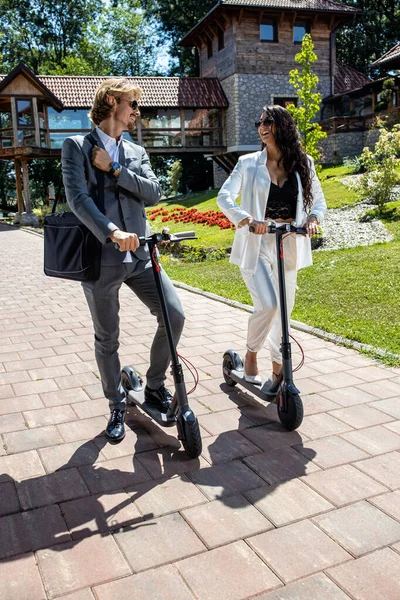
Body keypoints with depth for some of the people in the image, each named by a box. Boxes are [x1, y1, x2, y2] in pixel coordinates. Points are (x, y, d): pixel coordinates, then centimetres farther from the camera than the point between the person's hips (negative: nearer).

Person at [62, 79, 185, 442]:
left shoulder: (136, 153, 16)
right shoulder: (77, 147, 0)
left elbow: (154, 194, 1)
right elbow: (78, 198, -16)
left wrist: (115, 170, -10)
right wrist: (113, 232, -30)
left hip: (140, 255, 4)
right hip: (101, 257, -4)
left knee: (174, 315, -5)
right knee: (107, 339, 7)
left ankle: (155, 385, 17)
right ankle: (117, 406, 27)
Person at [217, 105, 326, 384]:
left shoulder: (302, 164, 6)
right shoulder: (249, 163, 0)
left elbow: (319, 200, 13)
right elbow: (224, 197, -8)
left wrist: (313, 217, -10)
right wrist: (246, 218, -26)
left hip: (289, 244, 3)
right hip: (256, 243, -3)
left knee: (285, 309, 10)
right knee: (267, 305, -18)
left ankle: (279, 368, 29)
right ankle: (251, 355, 11)